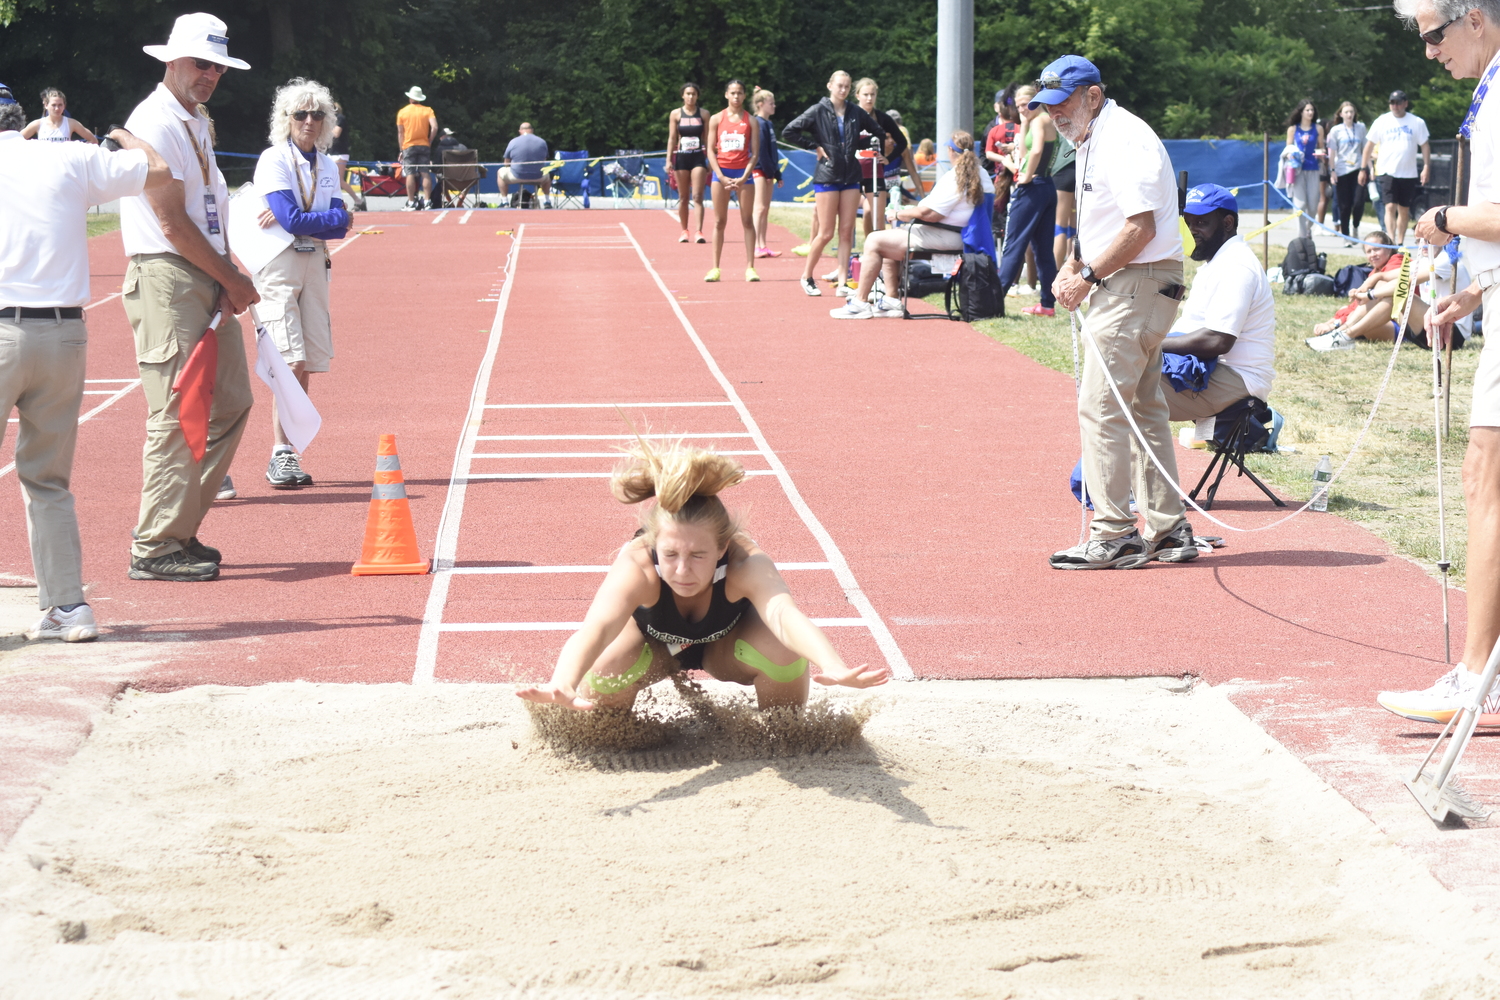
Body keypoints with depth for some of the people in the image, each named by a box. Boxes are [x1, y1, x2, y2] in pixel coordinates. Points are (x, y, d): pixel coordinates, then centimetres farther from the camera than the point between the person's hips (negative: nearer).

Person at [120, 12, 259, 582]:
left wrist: (231, 281, 2)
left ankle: (181, 529, 18)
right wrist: (234, 279, -9)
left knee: (230, 403, 10)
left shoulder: (196, 124, 18)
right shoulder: (155, 124, -12)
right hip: (165, 279, -10)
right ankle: (156, 549, -4)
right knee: (176, 415, -10)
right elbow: (171, 221, -16)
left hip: (208, 279, 10)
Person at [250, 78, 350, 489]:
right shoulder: (273, 160, -7)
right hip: (279, 266, -6)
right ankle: (281, 455, -13)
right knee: (290, 362, -15)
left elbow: (341, 225, -2)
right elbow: (292, 219, -19)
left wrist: (296, 220, -12)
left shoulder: (328, 166, 11)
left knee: (305, 365, 4)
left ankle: (288, 456, 10)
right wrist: (333, 218, -8)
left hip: (315, 265, 6)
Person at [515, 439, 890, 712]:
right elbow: (597, 625, -61)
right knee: (602, 668, -32)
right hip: (653, 640, 0)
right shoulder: (637, 565, -43)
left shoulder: (746, 563, -42)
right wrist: (563, 686, -83)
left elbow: (784, 614, -62)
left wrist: (834, 667, -84)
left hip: (726, 642, 0)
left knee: (785, 648, -32)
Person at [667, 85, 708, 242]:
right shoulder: (676, 114, 4)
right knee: (683, 198, 6)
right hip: (681, 157, 1)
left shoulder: (703, 114, 5)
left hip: (698, 157, -1)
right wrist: (669, 159, -4)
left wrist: (710, 160, 4)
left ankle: (699, 231, -16)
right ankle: (684, 231, 16)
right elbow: (672, 138, 4)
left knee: (697, 196, -10)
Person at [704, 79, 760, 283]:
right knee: (719, 222, 1)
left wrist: (743, 178, -11)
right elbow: (710, 150, 3)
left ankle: (750, 267, 0)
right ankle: (715, 268, 3)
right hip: (721, 172, 1)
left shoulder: (751, 121, 3)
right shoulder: (716, 119, 5)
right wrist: (721, 177, -8)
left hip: (743, 173, -1)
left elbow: (755, 153, 0)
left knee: (747, 221, -1)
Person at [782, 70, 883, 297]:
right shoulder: (818, 111, -3)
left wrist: (860, 145, 9)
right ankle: (807, 277, 11)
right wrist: (815, 146, -9)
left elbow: (879, 134, 21)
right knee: (826, 233, -5)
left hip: (851, 177, 4)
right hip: (827, 177, -4)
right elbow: (789, 131, -9)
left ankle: (842, 282, 3)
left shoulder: (856, 113, 8)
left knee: (847, 231, 1)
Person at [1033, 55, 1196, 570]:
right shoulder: (1089, 142, 18)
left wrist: (1089, 276, -17)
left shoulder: (1125, 139, -16)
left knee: (1100, 406, -11)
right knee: (1143, 408, 12)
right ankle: (1169, 531, 17)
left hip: (1137, 285, -11)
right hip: (1126, 287, 11)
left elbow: (1140, 227, -23)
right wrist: (1072, 265, 9)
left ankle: (1113, 536, -8)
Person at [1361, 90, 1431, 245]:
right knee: (1390, 207, -13)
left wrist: (1426, 167, -6)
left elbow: (1425, 145, 5)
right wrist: (1363, 168, 4)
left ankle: (1400, 242, 20)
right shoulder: (1381, 122, 2)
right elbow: (1369, 145, 7)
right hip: (1387, 172, -2)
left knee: (1404, 210, 9)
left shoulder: (1417, 122, 2)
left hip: (1408, 173, 2)